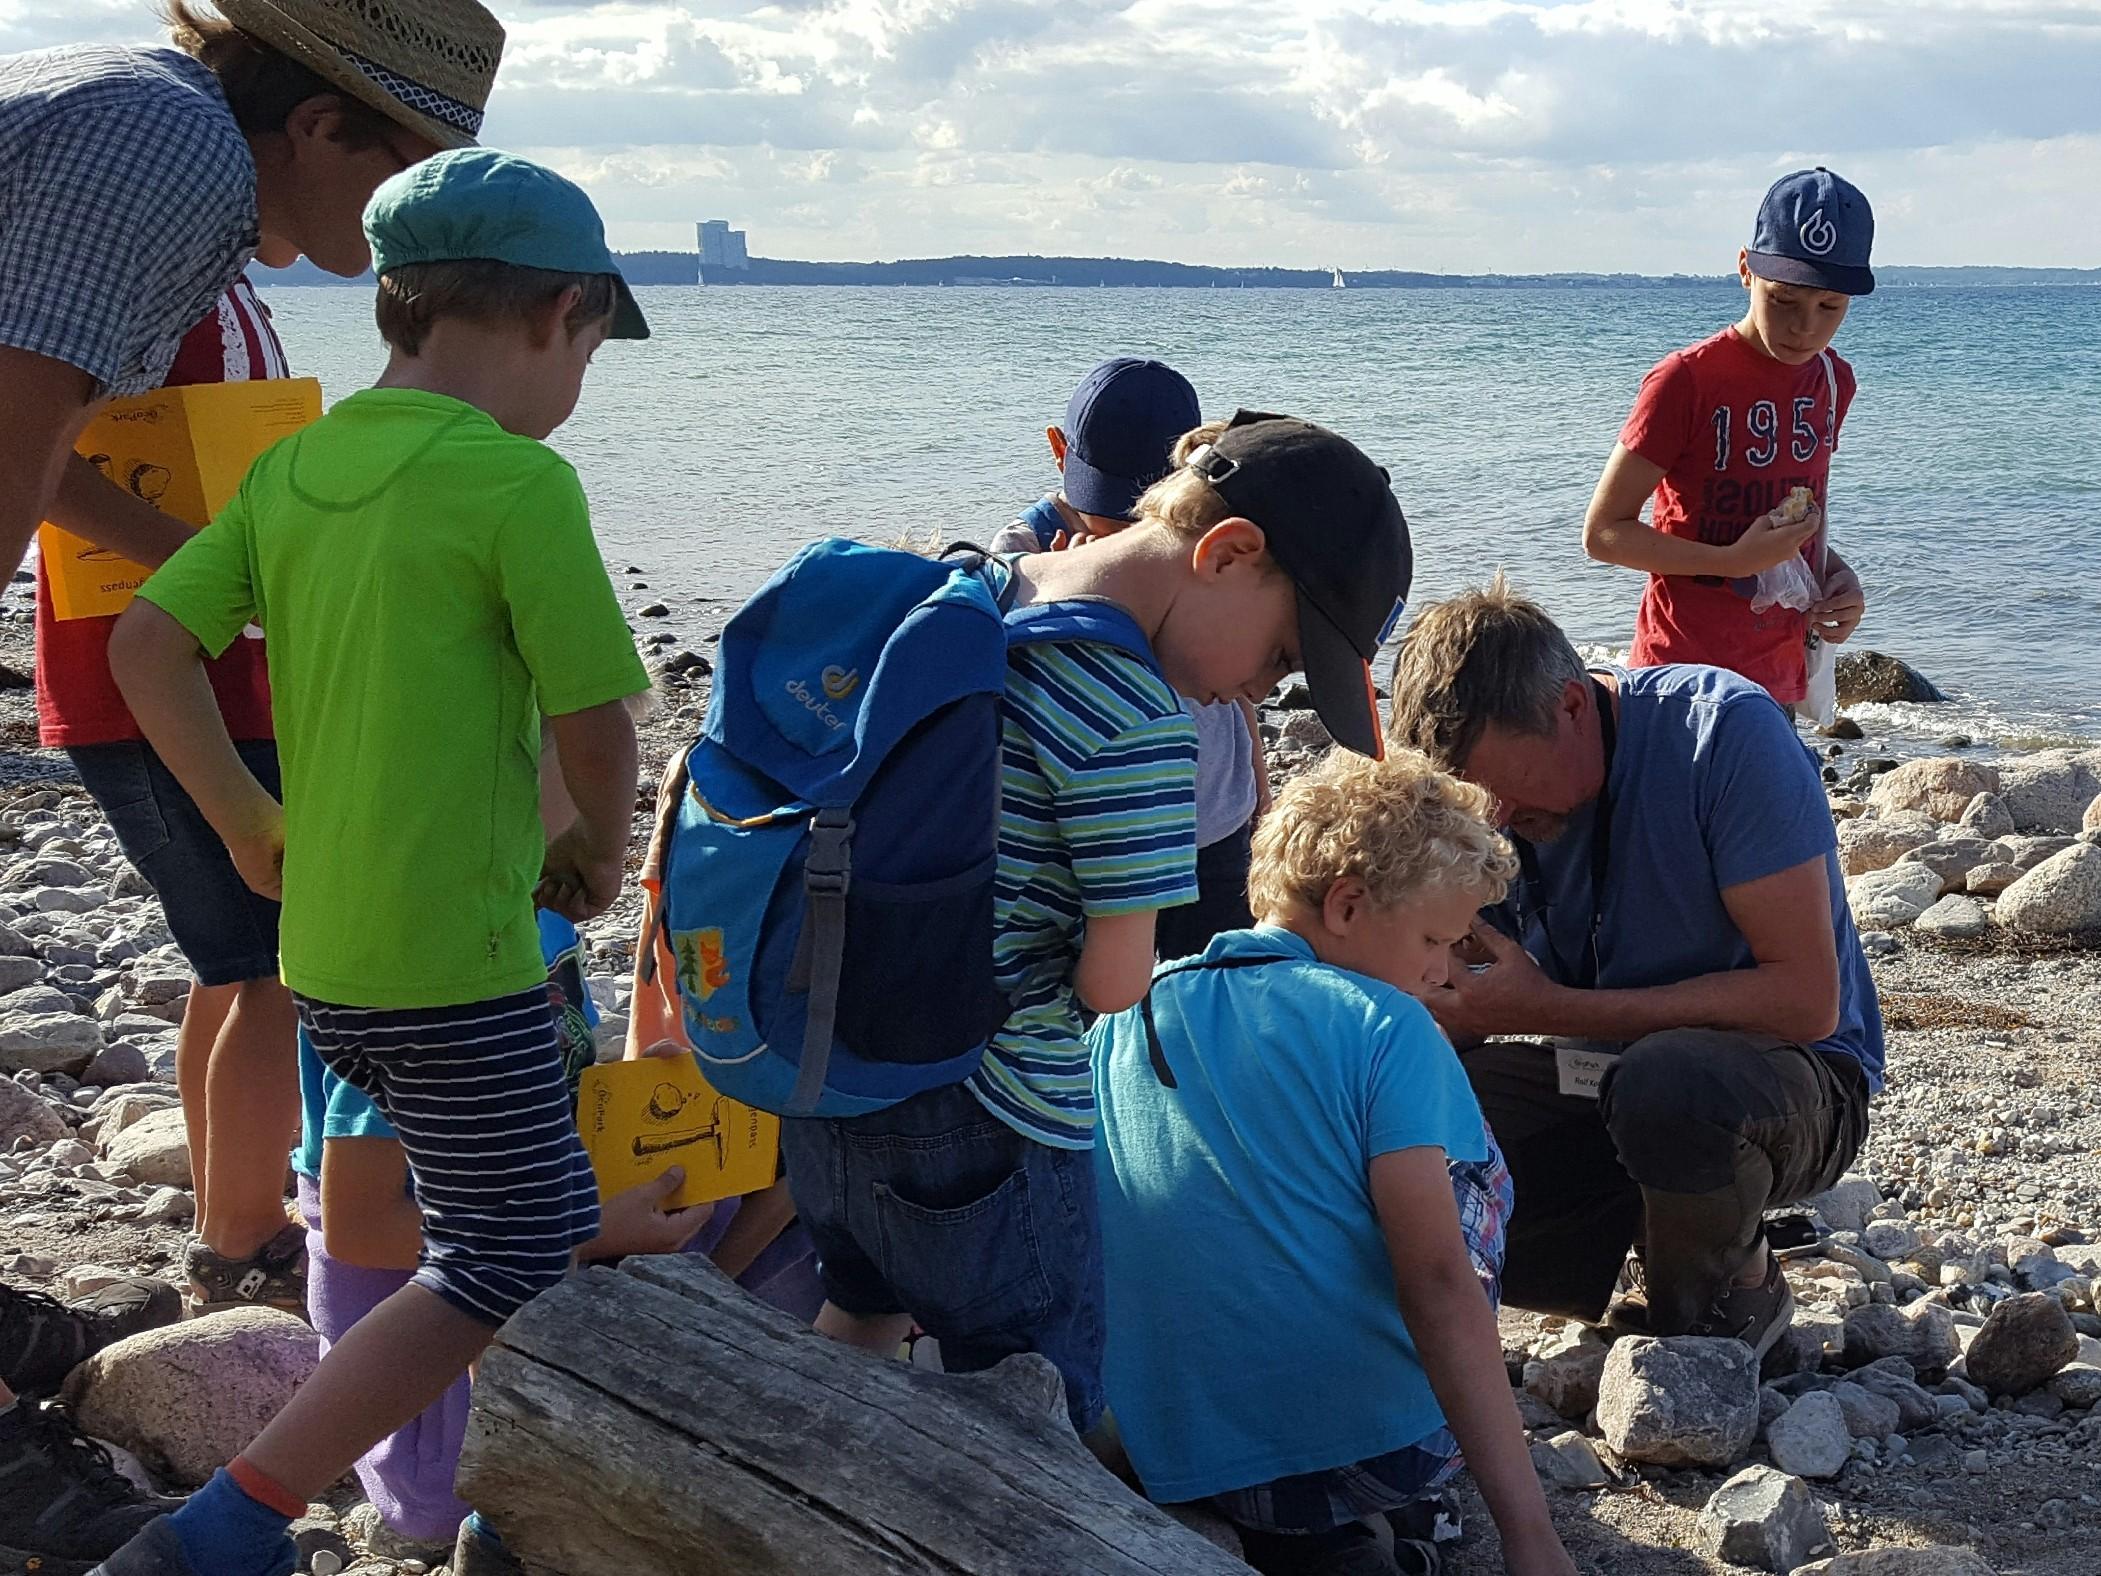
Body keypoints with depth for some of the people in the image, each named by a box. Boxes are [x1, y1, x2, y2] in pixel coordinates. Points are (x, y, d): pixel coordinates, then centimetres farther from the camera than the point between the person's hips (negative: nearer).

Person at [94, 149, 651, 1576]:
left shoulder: (295, 467, 6)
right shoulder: (520, 483, -15)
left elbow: (146, 645, 5)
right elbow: (596, 726, -13)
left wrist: (251, 826, 12)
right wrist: (599, 854, 7)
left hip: (325, 948, 8)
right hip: (455, 959, -8)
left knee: (550, 1219, 23)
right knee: (499, 1272, 4)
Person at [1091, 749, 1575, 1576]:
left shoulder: (1121, 1018, 5)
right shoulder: (1384, 1028, -10)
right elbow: (1439, 1282, -20)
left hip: (1176, 1469, 5)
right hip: (1380, 1453, -5)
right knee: (1471, 1155, 18)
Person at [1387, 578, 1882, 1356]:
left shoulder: (1726, 731, -22)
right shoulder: (1482, 800, -6)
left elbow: (1804, 998, -26)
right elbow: (1457, 1018, 1)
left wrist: (1551, 1010, -28)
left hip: (1788, 1074, -5)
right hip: (1602, 1081, 5)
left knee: (1667, 1081, -39)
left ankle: (1729, 1293, -5)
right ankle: (1655, 1247, 6)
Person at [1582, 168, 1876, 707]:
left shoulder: (1832, 381, 8)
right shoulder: (1686, 381, -13)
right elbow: (1603, 532, -11)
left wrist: (1836, 574, 1)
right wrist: (1735, 561, -21)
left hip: (1780, 680, 7)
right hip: (1684, 678, -6)